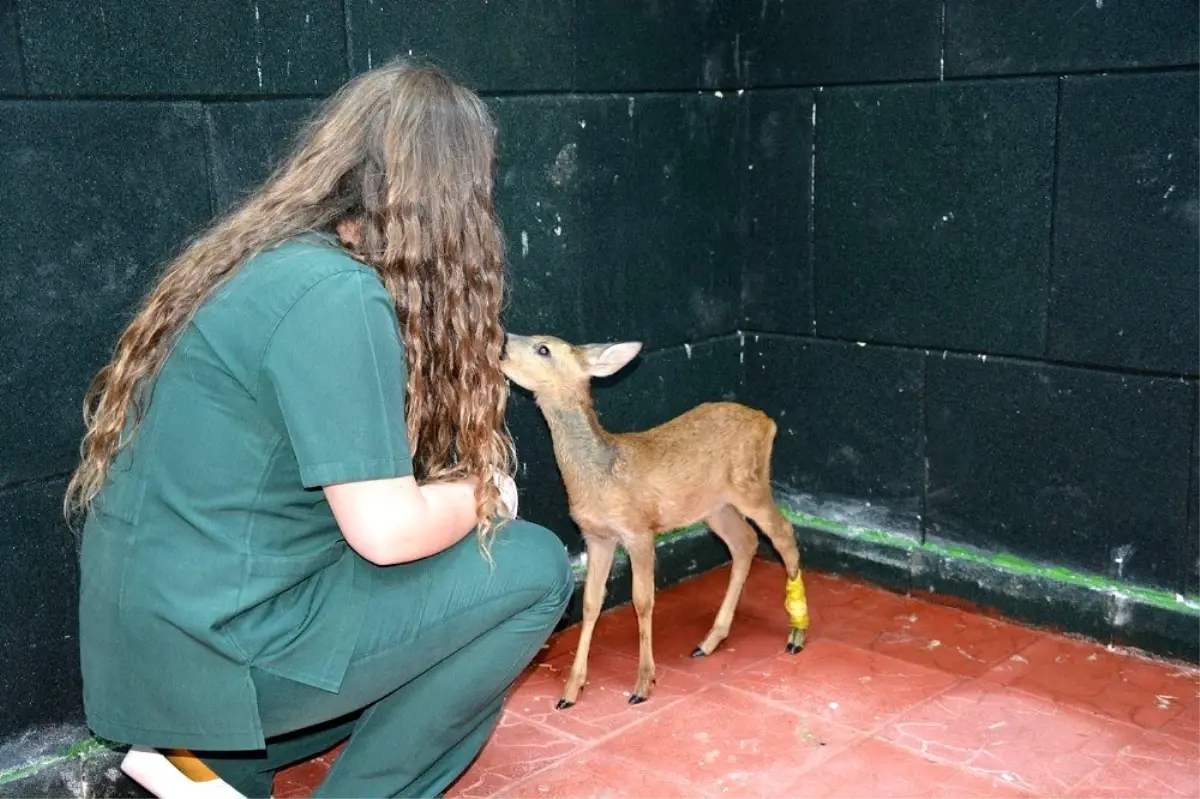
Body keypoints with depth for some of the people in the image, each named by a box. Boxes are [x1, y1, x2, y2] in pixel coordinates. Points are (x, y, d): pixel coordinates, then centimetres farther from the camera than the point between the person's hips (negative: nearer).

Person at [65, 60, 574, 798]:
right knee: (533, 567, -3)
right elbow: (386, 531, -22)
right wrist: (480, 490, -3)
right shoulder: (336, 295, -20)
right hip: (210, 651, -9)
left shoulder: (268, 261, 7)